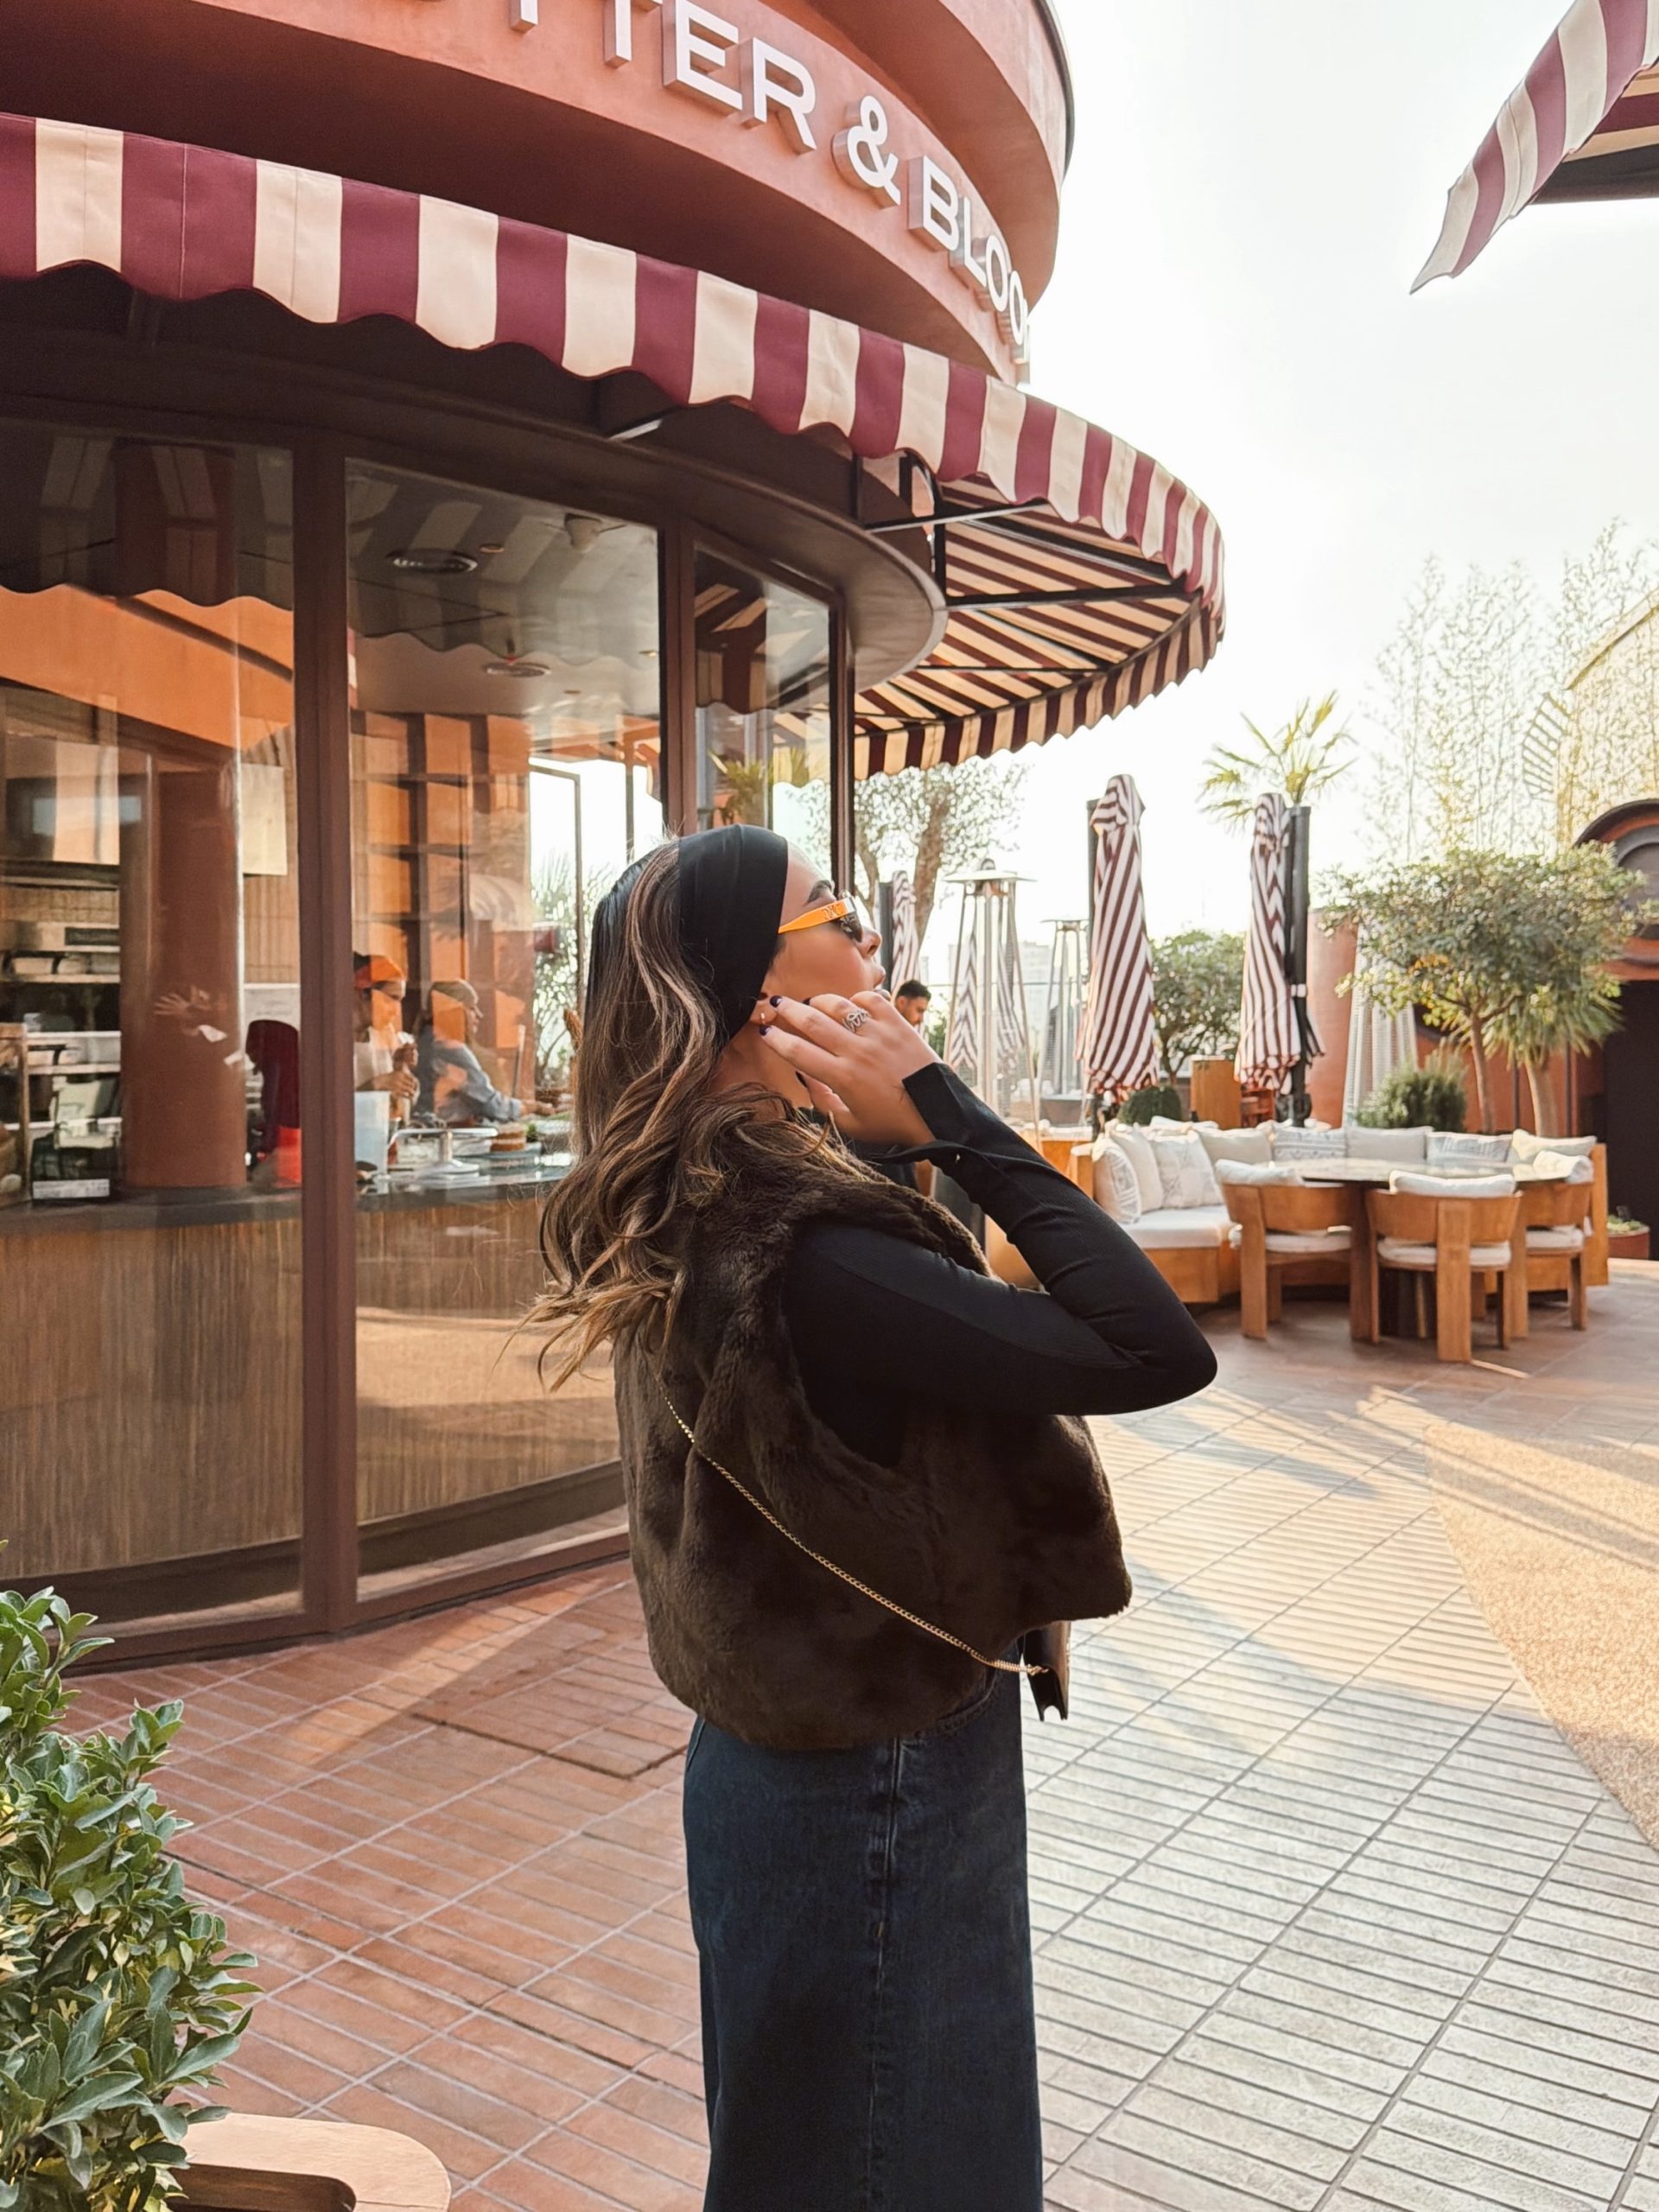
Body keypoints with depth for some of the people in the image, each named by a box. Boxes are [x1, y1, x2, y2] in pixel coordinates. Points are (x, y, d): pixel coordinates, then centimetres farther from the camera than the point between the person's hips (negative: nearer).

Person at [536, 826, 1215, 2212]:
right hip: (882, 1797, -9)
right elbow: (1156, 1350, -32)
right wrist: (940, 1106, -28)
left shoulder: (700, 1214, -2)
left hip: (797, 1762, 9)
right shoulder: (799, 1253, -32)